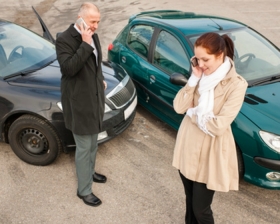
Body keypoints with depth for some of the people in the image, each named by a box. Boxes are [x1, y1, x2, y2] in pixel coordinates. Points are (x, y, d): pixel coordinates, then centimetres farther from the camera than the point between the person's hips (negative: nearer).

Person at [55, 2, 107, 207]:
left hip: (94, 98, 8)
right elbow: (68, 68, -31)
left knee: (93, 143, 23)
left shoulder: (93, 36, 7)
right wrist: (86, 44, -30)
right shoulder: (64, 40, -18)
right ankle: (84, 190, 18)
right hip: (79, 102, -8)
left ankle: (90, 172, 46)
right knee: (84, 148, 1)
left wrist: (101, 79, 9)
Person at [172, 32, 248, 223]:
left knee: (201, 208, 8)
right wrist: (194, 78, -16)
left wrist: (192, 112, -12)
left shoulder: (236, 85, -20)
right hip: (187, 145, 6)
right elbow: (179, 107, -9)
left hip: (210, 153, -5)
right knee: (190, 200, 22)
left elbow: (218, 127, -26)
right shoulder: (202, 75, -2)